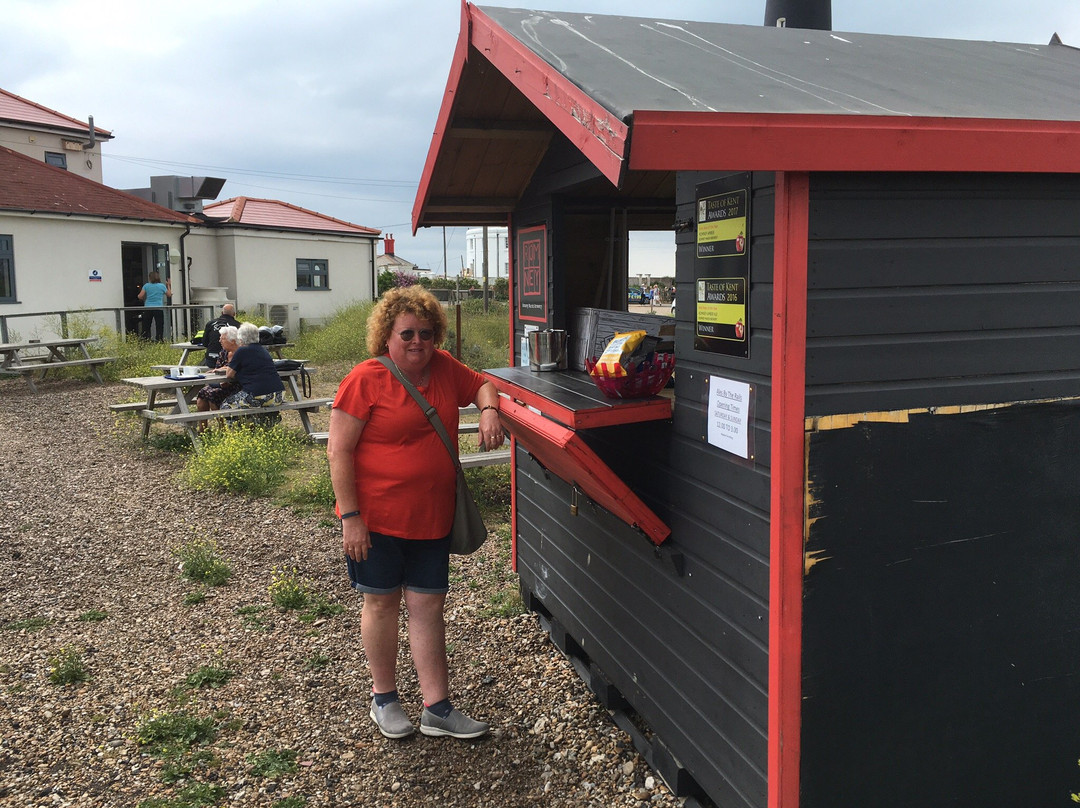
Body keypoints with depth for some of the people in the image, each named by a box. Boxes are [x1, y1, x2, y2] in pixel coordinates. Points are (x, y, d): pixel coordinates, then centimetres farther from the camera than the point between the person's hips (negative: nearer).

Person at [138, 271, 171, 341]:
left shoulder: (146, 286, 2)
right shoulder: (162, 286, 0)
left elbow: (140, 296, -2)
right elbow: (169, 295, 13)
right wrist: (169, 285, 22)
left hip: (147, 309, 1)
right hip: (159, 308, -1)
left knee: (146, 327, 7)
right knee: (159, 326, 2)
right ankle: (160, 340, -2)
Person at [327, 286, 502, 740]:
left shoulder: (444, 369, 3)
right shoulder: (365, 380, -13)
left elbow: (482, 385, 22)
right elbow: (339, 451, -13)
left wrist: (488, 410, -3)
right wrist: (350, 517, -16)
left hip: (431, 517, 5)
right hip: (376, 518, -4)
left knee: (428, 605, 8)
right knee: (381, 601, 11)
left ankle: (437, 709, 17)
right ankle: (384, 698, 30)